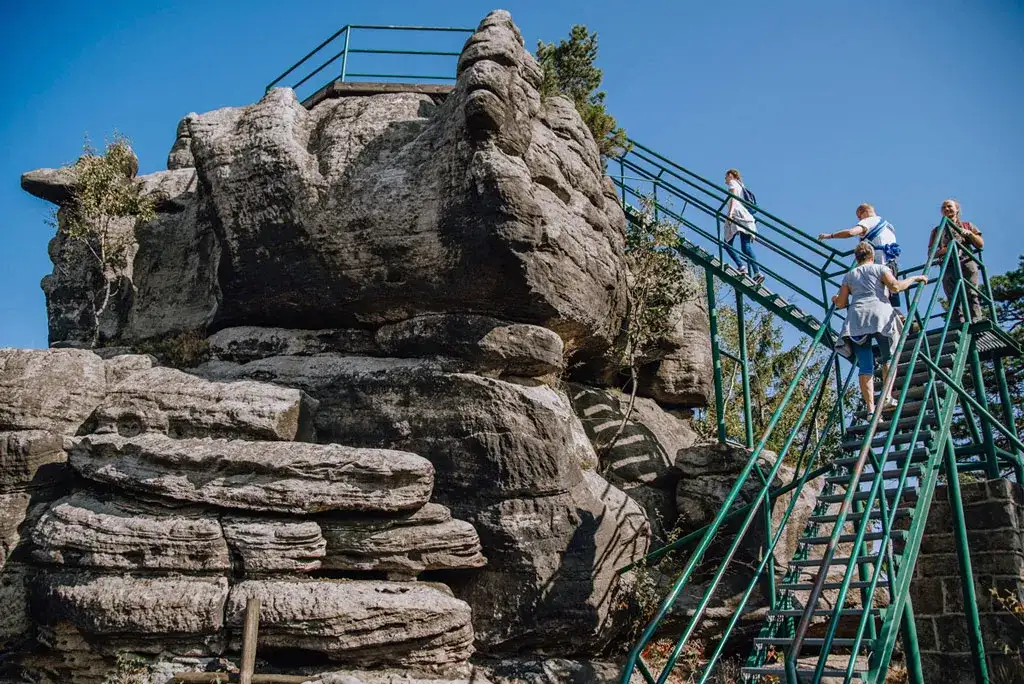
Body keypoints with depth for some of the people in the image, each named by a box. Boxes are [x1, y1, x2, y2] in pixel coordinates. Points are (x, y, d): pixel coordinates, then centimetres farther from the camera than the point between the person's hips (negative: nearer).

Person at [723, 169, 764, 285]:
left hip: (737, 213, -7)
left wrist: (730, 212, -20)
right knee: (746, 246, -7)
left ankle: (741, 266, -27)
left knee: (728, 244, -9)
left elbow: (733, 197, -6)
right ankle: (757, 272, -25)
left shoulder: (733, 182, 13)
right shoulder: (741, 186, 35)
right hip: (746, 215, 7)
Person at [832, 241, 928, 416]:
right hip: (879, 315, -2)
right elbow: (895, 286, -3)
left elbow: (841, 303, 16)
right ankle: (887, 396, -1)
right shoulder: (880, 268, 14)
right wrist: (914, 278, 10)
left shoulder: (849, 275, 22)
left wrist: (835, 299, 37)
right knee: (888, 358, 14)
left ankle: (870, 409, -7)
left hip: (856, 319, 2)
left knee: (865, 366, -2)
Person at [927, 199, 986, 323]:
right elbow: (931, 253, 16)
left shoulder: (967, 225, 27)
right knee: (954, 299, -13)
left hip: (967, 261, 0)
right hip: (948, 266, 0)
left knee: (972, 294, -18)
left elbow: (981, 245, 19)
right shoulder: (937, 230, 26)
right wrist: (943, 250, -6)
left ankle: (976, 321, -28)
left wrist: (969, 234, 1)